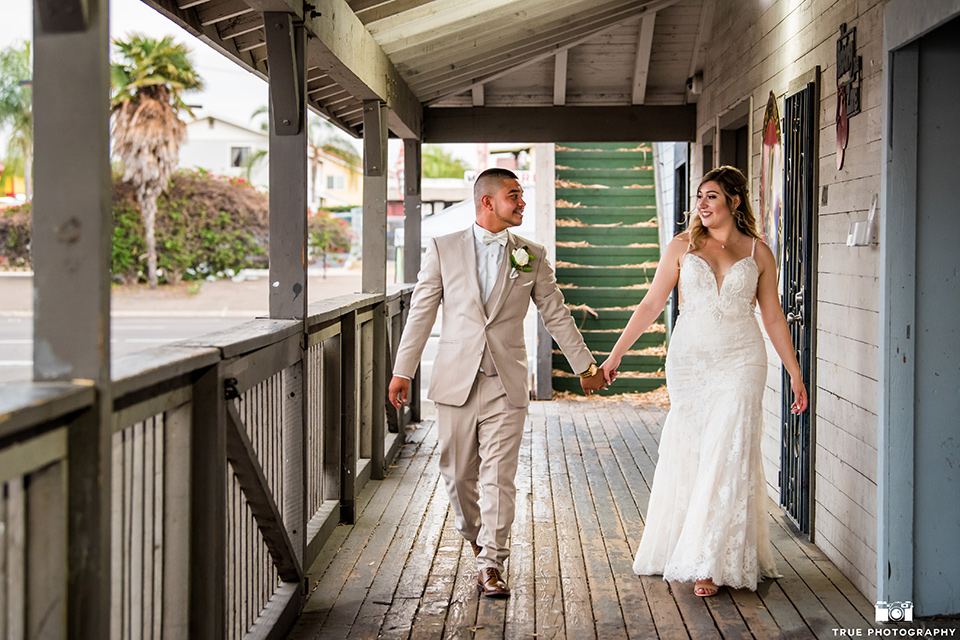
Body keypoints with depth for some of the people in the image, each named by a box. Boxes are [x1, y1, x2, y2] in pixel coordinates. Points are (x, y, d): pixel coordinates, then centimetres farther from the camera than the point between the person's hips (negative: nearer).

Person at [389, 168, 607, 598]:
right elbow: (421, 313, 5)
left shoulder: (532, 257, 6)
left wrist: (585, 366, 14)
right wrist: (402, 371, 3)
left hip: (506, 384, 0)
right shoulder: (443, 250, 3)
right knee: (458, 474, 9)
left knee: (499, 477, -4)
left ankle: (491, 564, 3)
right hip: (456, 382, 0)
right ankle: (473, 535, 35)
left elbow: (556, 314, 12)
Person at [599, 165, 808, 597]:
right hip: (689, 362, 1)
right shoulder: (682, 247, 4)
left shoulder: (757, 252, 4)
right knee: (685, 457, 4)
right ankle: (679, 548, 22)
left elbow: (773, 317, 9)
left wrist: (795, 374, 8)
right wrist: (616, 354, 0)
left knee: (727, 457, -5)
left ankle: (712, 564, 1)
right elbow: (651, 305, 5)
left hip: (739, 363, -1)